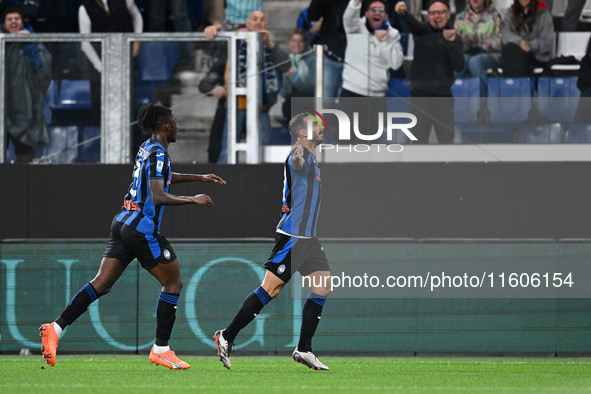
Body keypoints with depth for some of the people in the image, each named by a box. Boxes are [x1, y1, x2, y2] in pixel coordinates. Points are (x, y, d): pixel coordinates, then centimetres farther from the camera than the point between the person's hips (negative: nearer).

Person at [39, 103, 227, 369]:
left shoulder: (147, 148, 16)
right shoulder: (158, 154, -14)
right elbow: (158, 196, -23)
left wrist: (199, 178, 38)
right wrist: (193, 200, -16)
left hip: (123, 223, 9)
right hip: (143, 228, -9)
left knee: (101, 284, 4)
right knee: (173, 283, 3)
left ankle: (55, 329, -7)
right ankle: (160, 350, 3)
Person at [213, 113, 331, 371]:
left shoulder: (312, 160, 17)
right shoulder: (299, 156, -14)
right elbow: (296, 164, -41)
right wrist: (298, 156, -61)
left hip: (308, 238, 10)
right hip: (292, 237, -10)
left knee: (322, 287, 2)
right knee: (270, 289, -10)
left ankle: (303, 350, 5)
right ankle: (227, 337, -3)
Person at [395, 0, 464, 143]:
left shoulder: (455, 38, 9)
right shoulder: (423, 30, 2)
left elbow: (459, 66, -1)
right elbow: (413, 24, -22)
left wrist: (451, 43, -13)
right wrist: (403, 13, -45)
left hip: (444, 93, 3)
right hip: (421, 91, -3)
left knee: (446, 137, 7)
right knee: (419, 136, -7)